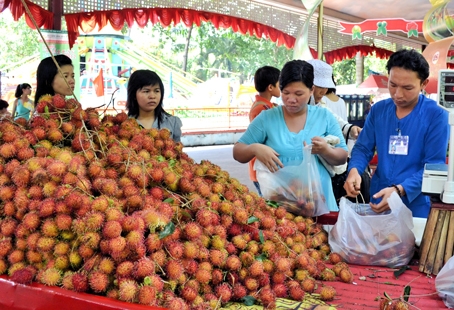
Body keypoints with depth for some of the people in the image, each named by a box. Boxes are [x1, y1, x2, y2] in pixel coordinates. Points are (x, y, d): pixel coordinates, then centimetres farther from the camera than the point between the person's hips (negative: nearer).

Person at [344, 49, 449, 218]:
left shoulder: (436, 115, -11)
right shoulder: (378, 110, 2)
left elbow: (434, 165, -14)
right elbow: (363, 148, 6)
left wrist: (400, 190, -27)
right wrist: (354, 170, -17)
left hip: (415, 206, -3)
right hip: (378, 201, 4)